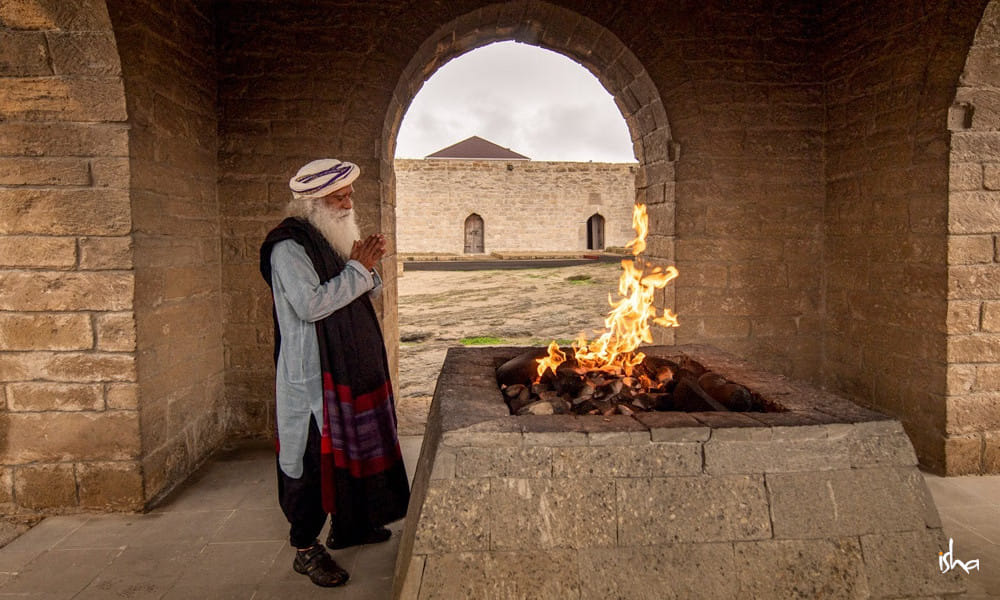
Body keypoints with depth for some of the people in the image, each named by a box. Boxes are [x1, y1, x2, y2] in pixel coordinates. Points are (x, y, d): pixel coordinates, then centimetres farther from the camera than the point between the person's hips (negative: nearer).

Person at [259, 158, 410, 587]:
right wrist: (357, 269, -20)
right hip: (314, 376, -9)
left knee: (352, 446, 18)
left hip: (353, 368, 9)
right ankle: (306, 548, 14)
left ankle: (349, 524, 35)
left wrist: (368, 266, -2)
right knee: (316, 455, -1)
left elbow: (369, 294, 19)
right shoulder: (289, 246, -14)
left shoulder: (335, 238, 14)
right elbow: (310, 305, -26)